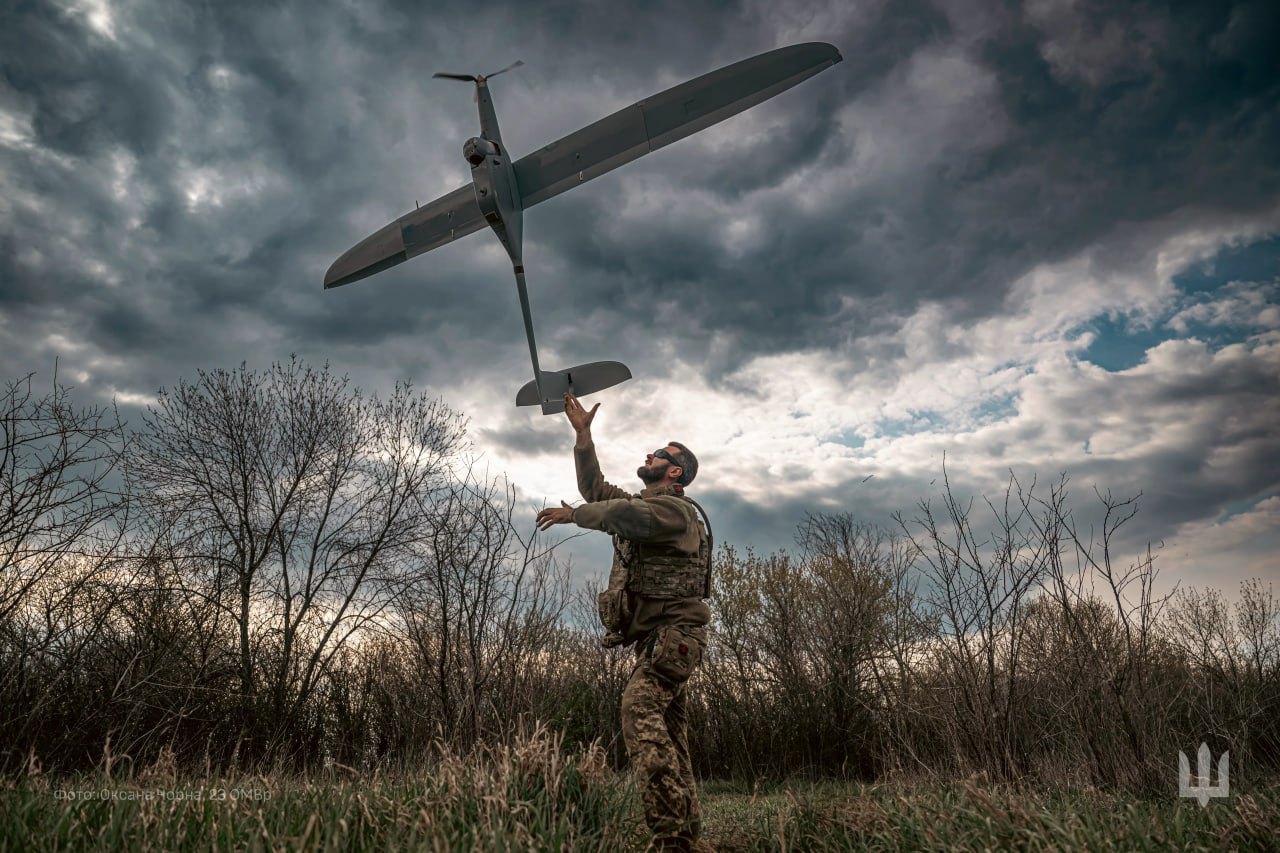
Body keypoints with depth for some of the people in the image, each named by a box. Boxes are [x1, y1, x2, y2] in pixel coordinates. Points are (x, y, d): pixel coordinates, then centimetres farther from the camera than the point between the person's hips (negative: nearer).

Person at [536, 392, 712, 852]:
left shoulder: (675, 509, -6)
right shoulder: (644, 506, 23)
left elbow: (623, 512, -25)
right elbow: (596, 489, 26)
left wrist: (572, 514, -12)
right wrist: (583, 433, 21)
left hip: (673, 629, -10)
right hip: (657, 636, 10)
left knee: (640, 709, -26)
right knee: (669, 732, 7)